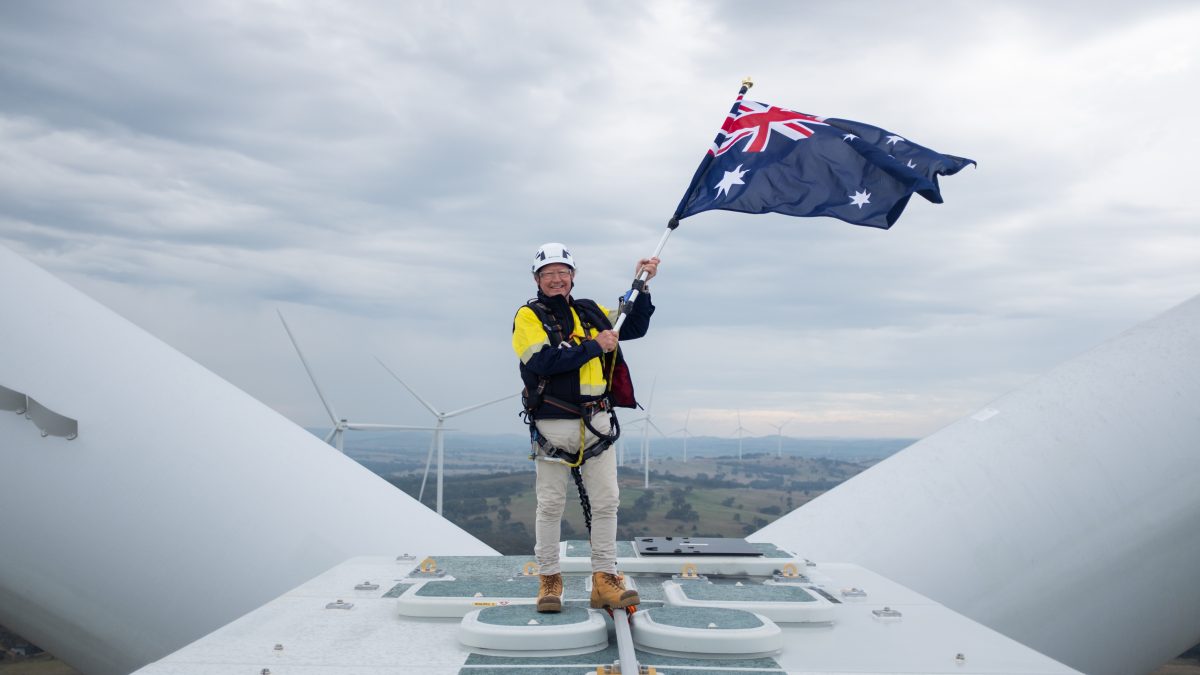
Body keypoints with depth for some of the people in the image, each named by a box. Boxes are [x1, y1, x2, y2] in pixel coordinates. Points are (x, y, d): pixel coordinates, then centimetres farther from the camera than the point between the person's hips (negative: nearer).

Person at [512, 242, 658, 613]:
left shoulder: (590, 312, 14)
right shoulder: (528, 316, -2)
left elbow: (635, 327, 24)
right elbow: (543, 361, -18)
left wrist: (642, 288, 12)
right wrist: (594, 346, -15)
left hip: (597, 422, 5)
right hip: (553, 425, -4)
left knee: (606, 502, 4)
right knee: (550, 505, 4)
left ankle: (604, 579, 13)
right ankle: (549, 579, 18)